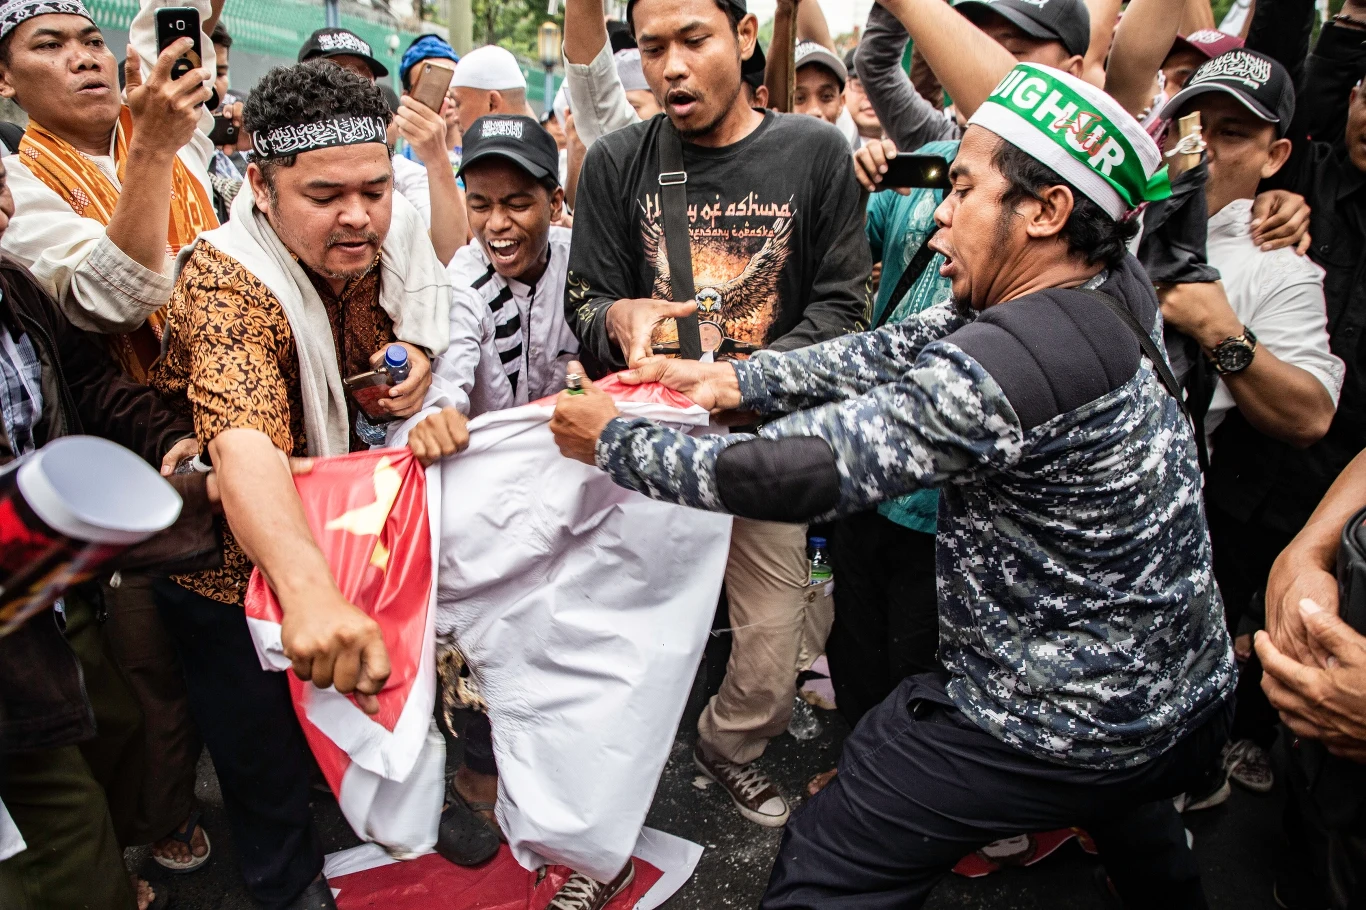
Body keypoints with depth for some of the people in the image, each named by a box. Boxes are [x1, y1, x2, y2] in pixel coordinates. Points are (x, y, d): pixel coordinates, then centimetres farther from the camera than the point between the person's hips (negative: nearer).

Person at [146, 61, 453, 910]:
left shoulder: (393, 234, -13)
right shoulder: (225, 282, -32)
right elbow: (245, 444, -49)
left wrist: (417, 357, -19)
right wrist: (309, 587, -68)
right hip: (238, 556, -5)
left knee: (377, 704, 22)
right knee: (269, 763, 8)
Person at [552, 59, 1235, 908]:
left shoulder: (1016, 358, -32)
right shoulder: (1115, 291, -4)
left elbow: (800, 470, -31)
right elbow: (904, 350, -3)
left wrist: (612, 441, -17)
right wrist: (734, 379, -7)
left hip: (1059, 738, -9)